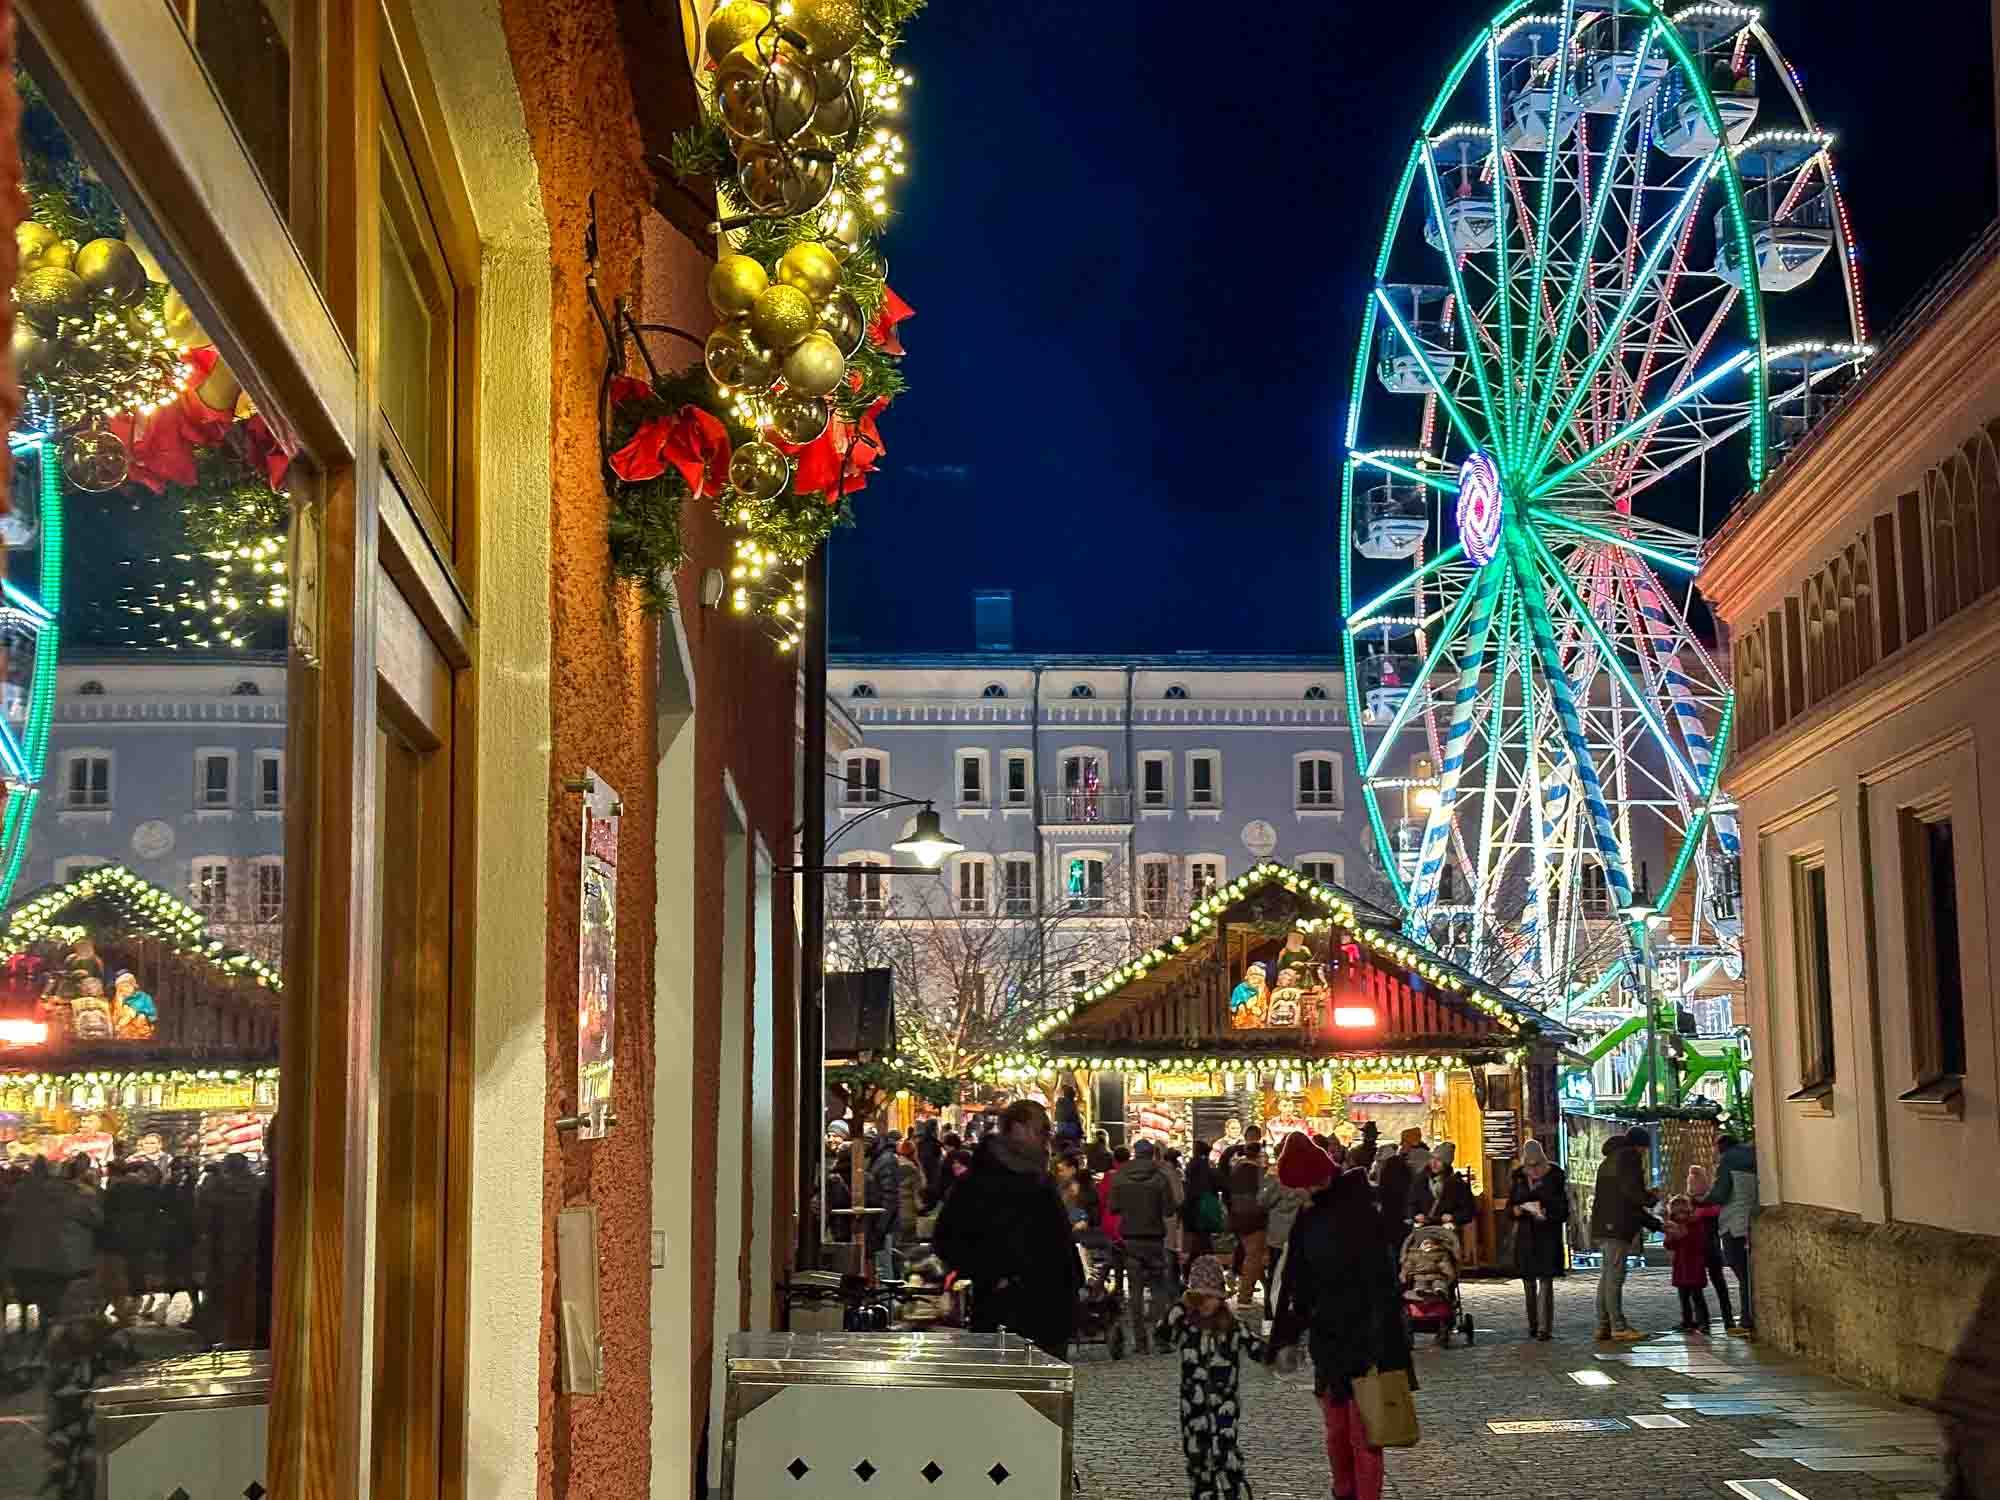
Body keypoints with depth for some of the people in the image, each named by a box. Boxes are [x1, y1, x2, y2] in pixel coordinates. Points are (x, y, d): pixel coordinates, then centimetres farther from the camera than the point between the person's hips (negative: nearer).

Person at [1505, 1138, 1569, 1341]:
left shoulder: (1555, 1176, -2)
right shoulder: (1518, 1178, 7)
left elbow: (1563, 1210, -2)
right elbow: (1509, 1208, 9)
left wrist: (1547, 1214, -20)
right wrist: (1516, 1210, -13)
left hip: (1548, 1235, -4)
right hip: (1524, 1235, 4)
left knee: (1545, 1282, -9)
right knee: (1528, 1283, 8)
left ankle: (1545, 1327, -10)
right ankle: (1533, 1324, 17)